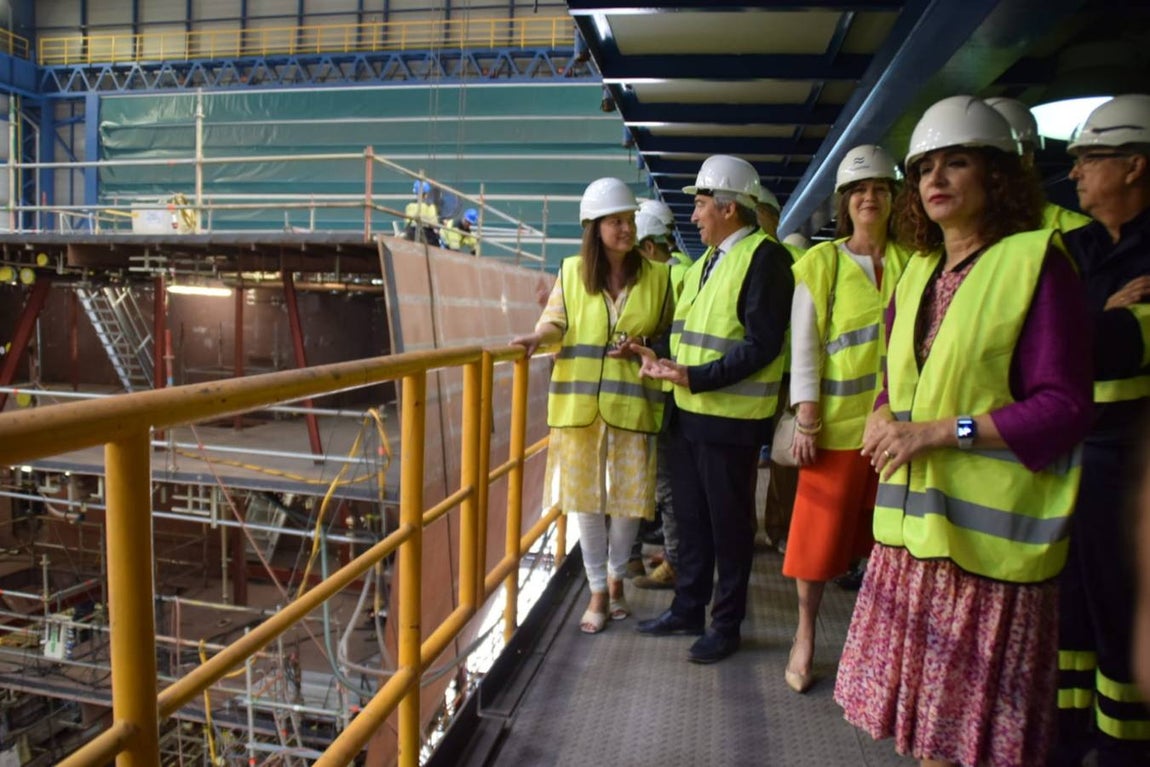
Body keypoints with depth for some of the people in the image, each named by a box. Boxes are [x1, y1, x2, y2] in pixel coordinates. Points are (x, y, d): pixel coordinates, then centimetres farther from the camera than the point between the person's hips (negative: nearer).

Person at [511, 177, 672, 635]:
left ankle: (616, 578, 33)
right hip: (580, 402, 0)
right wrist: (538, 337, -20)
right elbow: (557, 320, 1)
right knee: (585, 496, 6)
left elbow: (669, 335, 8)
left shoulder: (657, 276, 3)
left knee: (627, 496, 8)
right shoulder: (572, 271, 3)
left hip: (632, 403, 0)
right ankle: (598, 592, 22)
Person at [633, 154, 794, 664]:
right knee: (690, 517, 16)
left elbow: (762, 345, -19)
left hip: (731, 418, -8)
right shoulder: (703, 264, 16)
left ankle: (726, 625, 22)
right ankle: (688, 608, 31)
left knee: (729, 524, 6)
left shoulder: (764, 258, -12)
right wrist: (662, 360, 2)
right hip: (688, 411, 8)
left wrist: (695, 377, -23)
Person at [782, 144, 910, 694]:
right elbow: (803, 344, -3)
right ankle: (806, 634, 21)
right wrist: (806, 420, -9)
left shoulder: (910, 259, 6)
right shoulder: (821, 262, 1)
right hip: (838, 419, -2)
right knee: (822, 529, 4)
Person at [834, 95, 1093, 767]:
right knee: (924, 709, 17)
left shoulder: (1036, 262, -8)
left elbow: (1067, 407, -13)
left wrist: (942, 432, -19)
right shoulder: (917, 274, 13)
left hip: (989, 535, -6)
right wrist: (885, 420, -1)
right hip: (913, 527, 6)